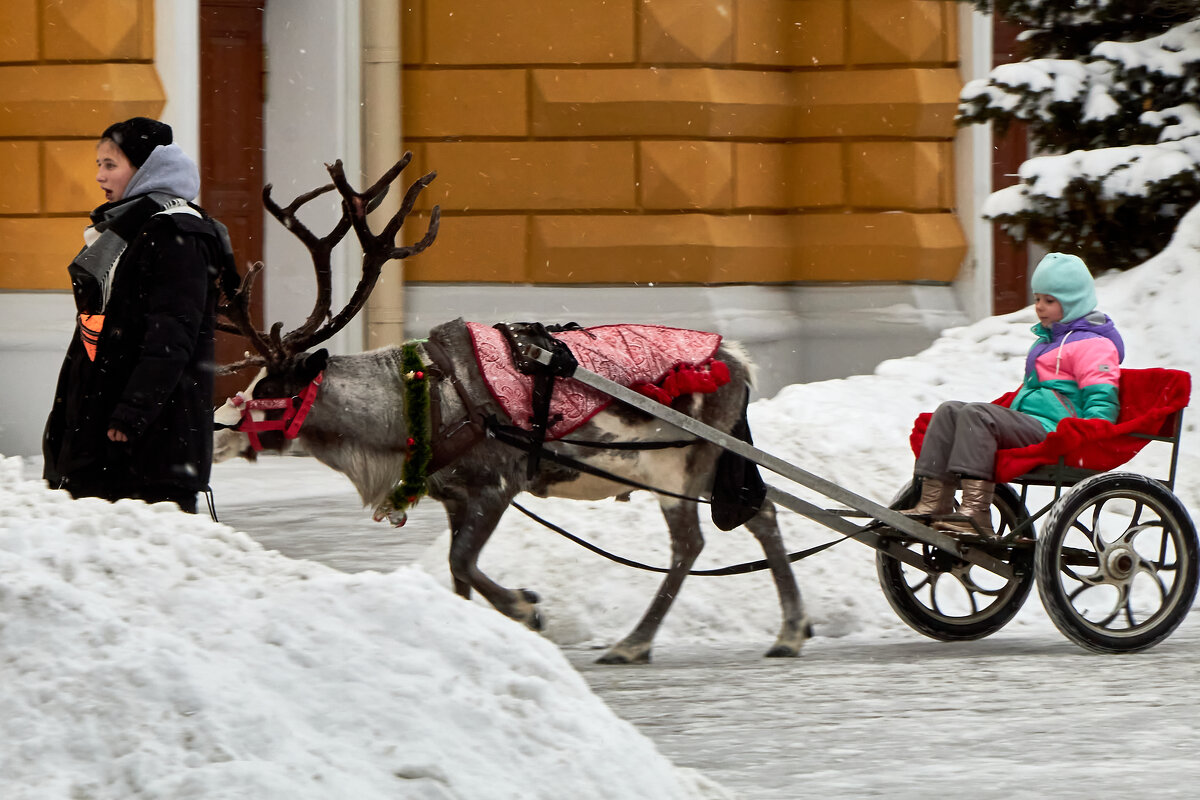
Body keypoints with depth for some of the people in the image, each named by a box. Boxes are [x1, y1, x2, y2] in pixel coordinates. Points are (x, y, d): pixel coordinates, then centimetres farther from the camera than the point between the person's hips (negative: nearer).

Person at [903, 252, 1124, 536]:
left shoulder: (1092, 345, -4)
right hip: (1028, 427, 10)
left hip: (1051, 431, -10)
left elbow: (1103, 401, -13)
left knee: (976, 414, -28)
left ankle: (976, 516, -40)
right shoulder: (1047, 340, 28)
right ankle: (933, 504, -17)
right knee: (950, 410, -3)